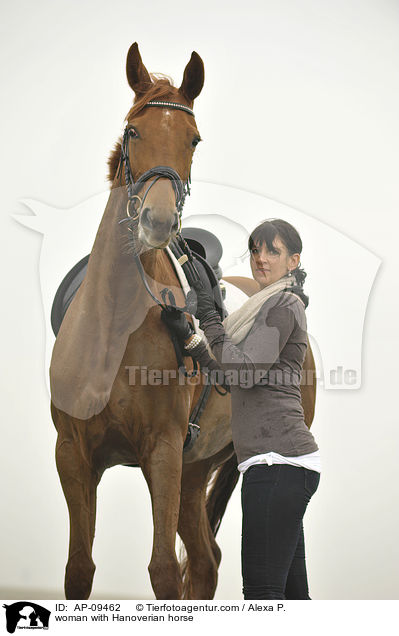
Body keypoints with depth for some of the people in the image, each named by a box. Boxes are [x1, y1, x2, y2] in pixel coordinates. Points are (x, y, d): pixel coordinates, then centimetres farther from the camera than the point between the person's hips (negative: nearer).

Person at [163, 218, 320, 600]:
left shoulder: (283, 304, -4)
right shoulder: (269, 306, 26)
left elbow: (247, 372, -13)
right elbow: (230, 377, 27)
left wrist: (210, 319, -8)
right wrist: (187, 336, 19)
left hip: (278, 461, -10)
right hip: (280, 464, 10)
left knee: (261, 587, -16)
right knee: (290, 590, 8)